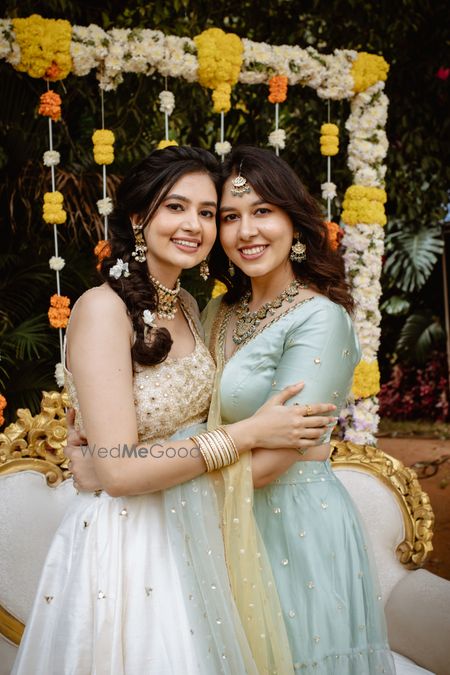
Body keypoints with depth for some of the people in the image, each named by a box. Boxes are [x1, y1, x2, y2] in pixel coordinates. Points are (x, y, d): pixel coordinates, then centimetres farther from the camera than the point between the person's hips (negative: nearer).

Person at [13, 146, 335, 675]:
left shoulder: (186, 306, 3)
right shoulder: (103, 308, -20)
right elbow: (118, 470, -25)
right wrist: (250, 433, -20)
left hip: (193, 528, 8)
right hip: (127, 537, -7)